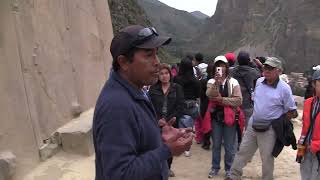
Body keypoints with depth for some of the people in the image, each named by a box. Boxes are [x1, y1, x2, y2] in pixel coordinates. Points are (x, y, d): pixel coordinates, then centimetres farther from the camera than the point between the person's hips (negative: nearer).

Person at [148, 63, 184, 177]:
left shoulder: (177, 88, 2)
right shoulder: (153, 89, 3)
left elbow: (179, 107, -4)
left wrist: (167, 119, -11)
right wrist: (158, 120, -13)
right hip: (157, 123, 0)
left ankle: (168, 167, 32)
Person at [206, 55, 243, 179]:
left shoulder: (233, 82, -2)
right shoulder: (211, 81, 2)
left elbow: (239, 100, -12)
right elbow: (209, 95, -19)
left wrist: (222, 100, -16)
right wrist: (216, 82, -29)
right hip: (215, 116, 1)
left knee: (229, 146, 8)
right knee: (216, 145, 13)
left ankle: (229, 169, 25)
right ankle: (215, 167, 28)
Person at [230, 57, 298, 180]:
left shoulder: (284, 88, -15)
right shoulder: (259, 81, 0)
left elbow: (292, 112, -8)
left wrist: (276, 120, -6)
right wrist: (257, 114, 11)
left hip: (269, 129, -5)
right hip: (252, 124, 5)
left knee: (267, 158, 11)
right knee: (242, 152, 14)